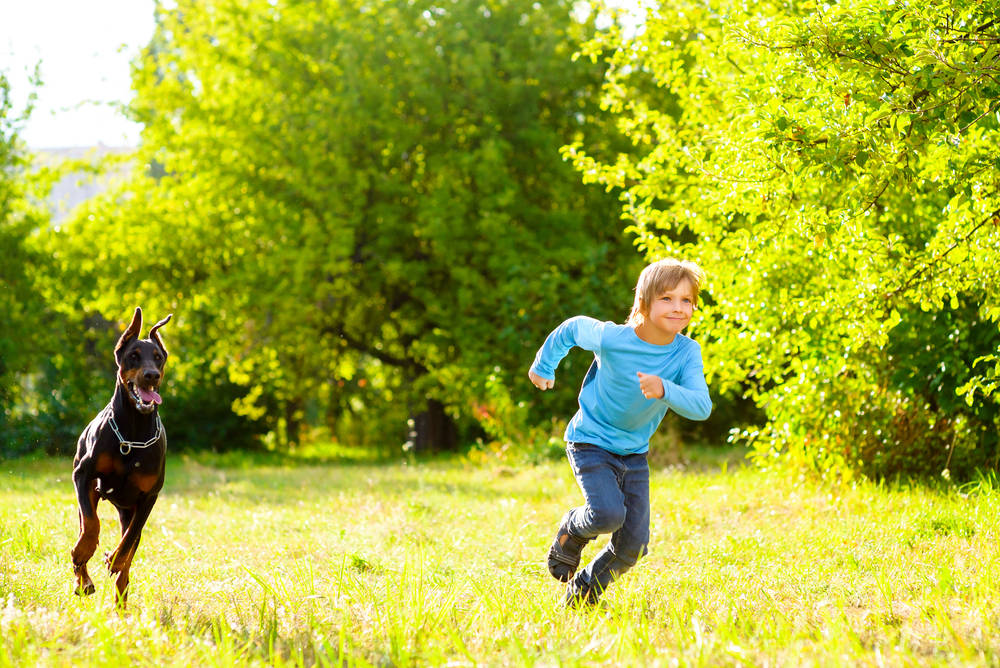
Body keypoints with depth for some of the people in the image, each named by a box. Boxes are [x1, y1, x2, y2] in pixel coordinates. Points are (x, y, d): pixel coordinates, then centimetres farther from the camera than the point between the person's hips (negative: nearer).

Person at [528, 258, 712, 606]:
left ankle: (584, 591, 26)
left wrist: (663, 390, -44)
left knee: (633, 544, -1)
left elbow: (701, 407, -25)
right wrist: (543, 366, 15)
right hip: (591, 443, -4)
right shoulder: (610, 338, -22)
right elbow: (572, 328, -1)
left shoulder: (687, 353, -15)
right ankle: (572, 529, 8)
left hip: (634, 453, 4)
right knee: (608, 514, -28)